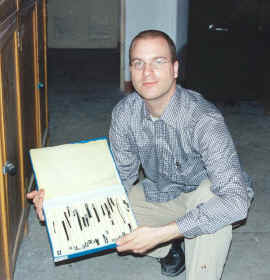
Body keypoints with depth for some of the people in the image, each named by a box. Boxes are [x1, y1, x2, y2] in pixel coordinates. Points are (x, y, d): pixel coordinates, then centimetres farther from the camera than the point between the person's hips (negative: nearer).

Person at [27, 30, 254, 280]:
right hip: (158, 193, 5)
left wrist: (161, 232, -47)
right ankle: (172, 246, 9)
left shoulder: (202, 119, -33)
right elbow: (121, 176, -4)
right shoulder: (125, 112, -15)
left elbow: (235, 199, -41)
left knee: (209, 191, -39)